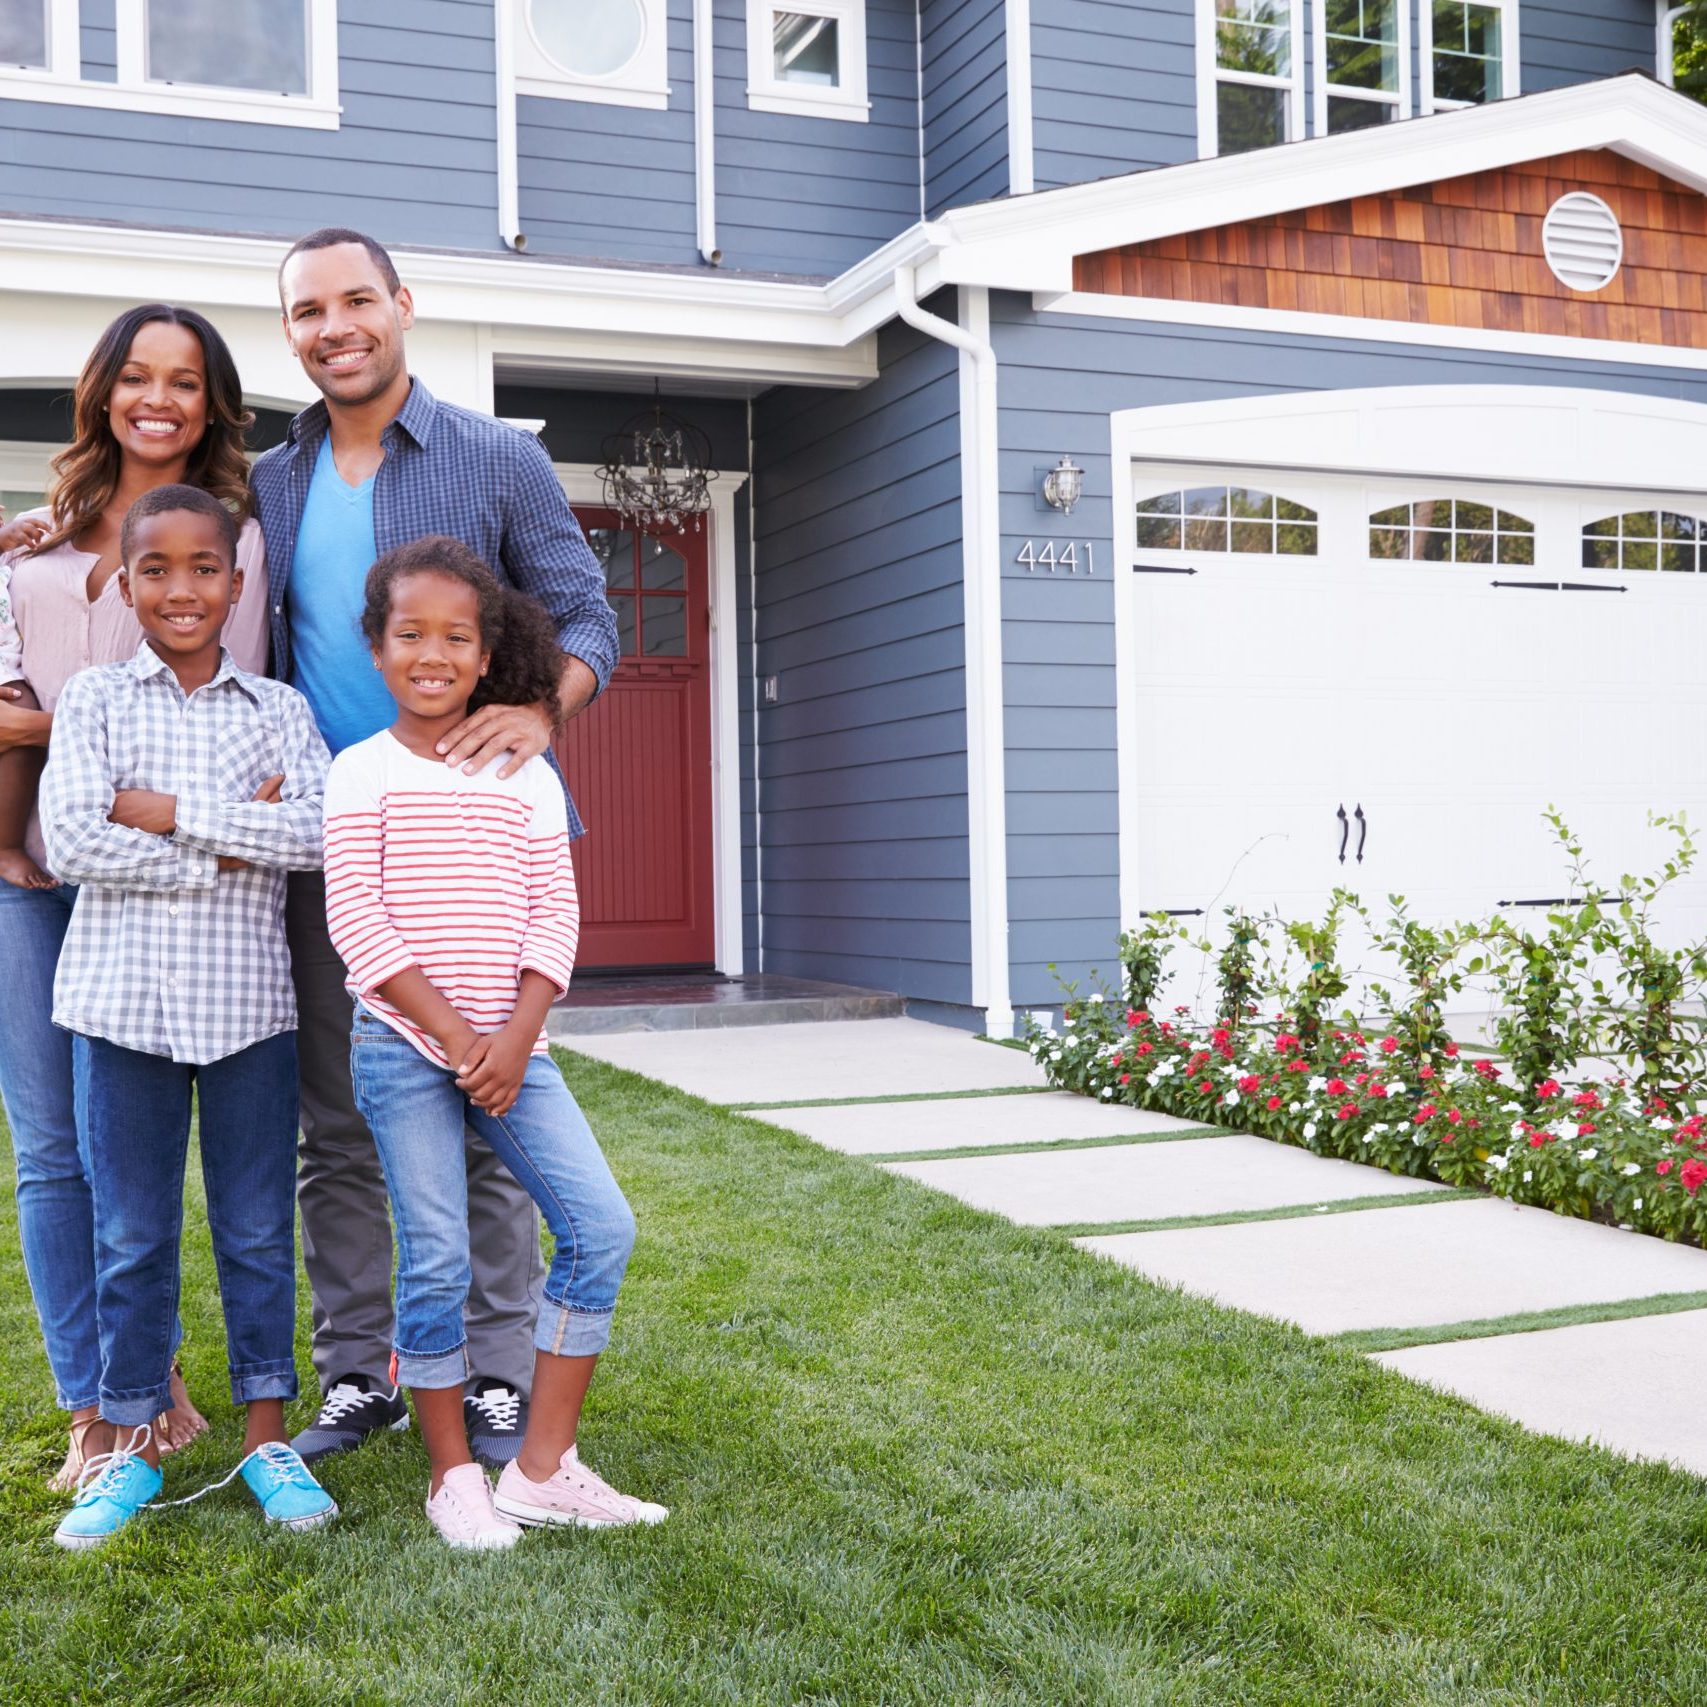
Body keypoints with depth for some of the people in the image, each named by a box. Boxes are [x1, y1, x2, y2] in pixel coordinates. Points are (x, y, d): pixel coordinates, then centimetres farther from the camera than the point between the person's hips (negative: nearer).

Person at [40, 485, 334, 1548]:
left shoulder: (278, 709, 5)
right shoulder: (93, 700, 4)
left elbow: (320, 832, -11)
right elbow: (70, 841, -10)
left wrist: (164, 809, -13)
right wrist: (232, 847, -12)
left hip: (249, 1001, 0)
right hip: (124, 996, 0)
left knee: (259, 1227, 8)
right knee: (132, 1234, 9)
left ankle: (268, 1437, 21)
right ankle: (131, 1446, 22)